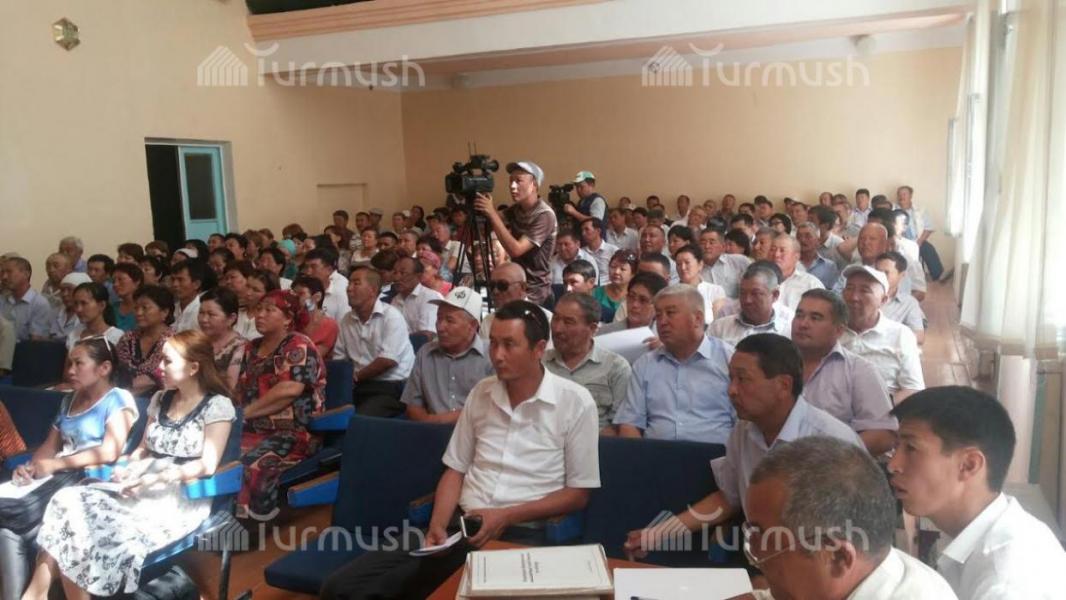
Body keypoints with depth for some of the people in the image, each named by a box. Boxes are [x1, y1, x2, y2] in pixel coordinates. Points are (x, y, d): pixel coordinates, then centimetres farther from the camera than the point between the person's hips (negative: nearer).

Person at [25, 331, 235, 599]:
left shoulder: (217, 406, -7)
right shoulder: (160, 399, 14)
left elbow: (207, 466, -12)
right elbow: (144, 449, 16)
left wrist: (156, 478, -19)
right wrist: (128, 469, -5)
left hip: (183, 498, -6)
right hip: (145, 489, 6)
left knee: (115, 532, -28)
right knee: (69, 503, -17)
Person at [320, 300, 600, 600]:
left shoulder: (575, 402, -4)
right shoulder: (481, 392, 11)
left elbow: (578, 494, -2)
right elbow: (455, 470, 14)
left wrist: (506, 517, -12)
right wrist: (438, 525, -4)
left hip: (521, 535, -4)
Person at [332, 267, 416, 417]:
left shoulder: (391, 316, -8)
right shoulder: (346, 320, 11)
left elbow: (388, 360, -15)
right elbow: (339, 358, 12)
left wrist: (356, 376, -4)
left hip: (391, 387, -5)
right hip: (361, 386, 6)